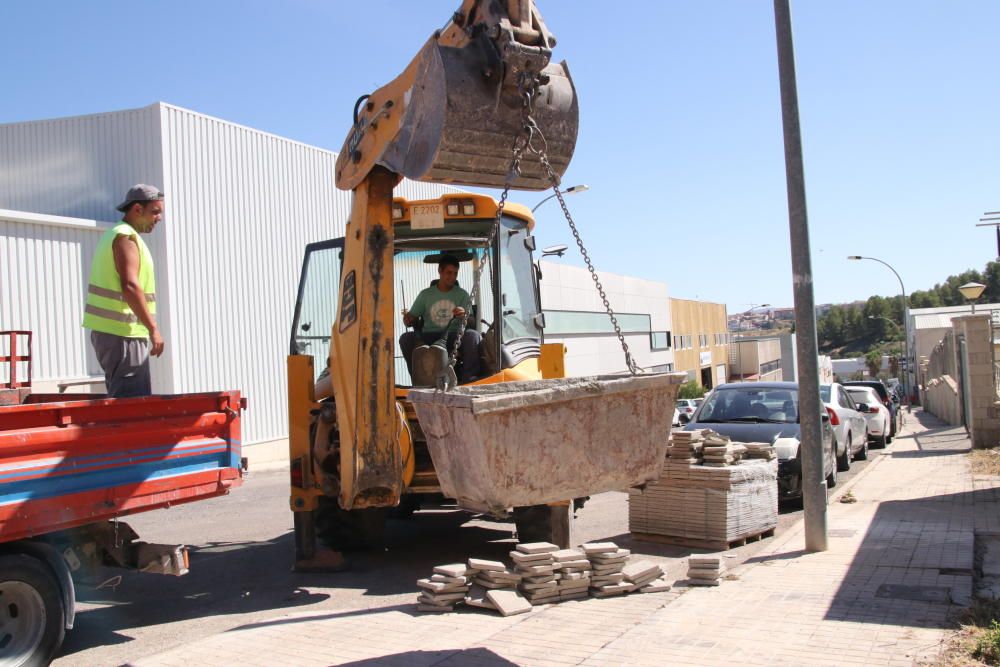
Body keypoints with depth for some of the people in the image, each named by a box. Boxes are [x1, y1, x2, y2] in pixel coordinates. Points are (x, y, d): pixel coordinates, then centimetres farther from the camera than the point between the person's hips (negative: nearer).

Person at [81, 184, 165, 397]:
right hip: (123, 333, -10)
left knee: (121, 398, 12)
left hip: (107, 330, 10)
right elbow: (130, 286, -22)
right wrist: (153, 328, -21)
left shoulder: (114, 235, 21)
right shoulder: (126, 237, -11)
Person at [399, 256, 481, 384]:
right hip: (429, 336, 1)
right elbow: (411, 319, 14)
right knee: (406, 338, -26)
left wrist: (464, 316, -21)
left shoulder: (462, 294, 12)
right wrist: (407, 319, -12)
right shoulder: (425, 294, 14)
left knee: (472, 335, -32)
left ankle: (468, 378, -30)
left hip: (454, 336, -1)